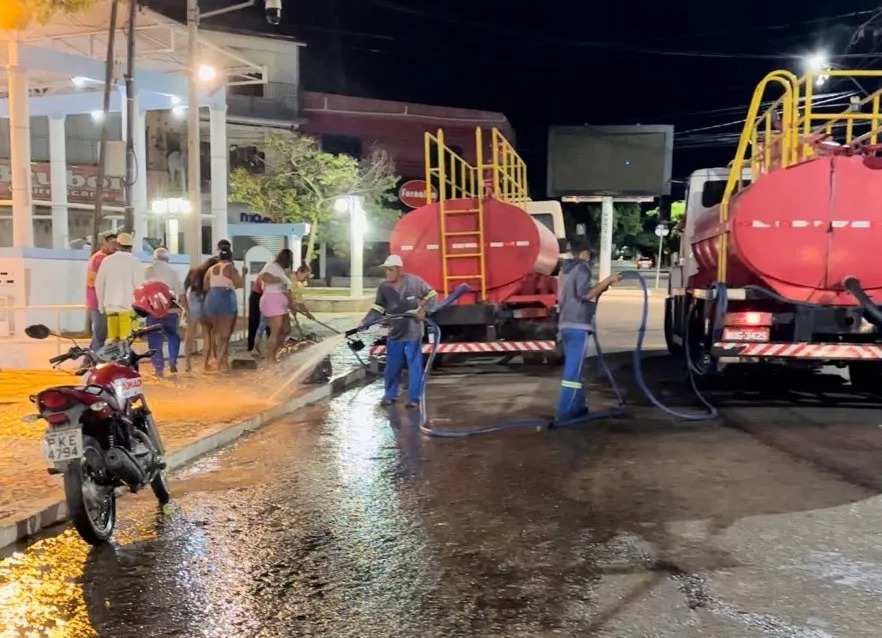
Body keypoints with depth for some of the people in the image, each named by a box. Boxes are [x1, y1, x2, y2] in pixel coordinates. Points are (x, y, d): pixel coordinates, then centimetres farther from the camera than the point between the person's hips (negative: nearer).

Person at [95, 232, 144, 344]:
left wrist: (102, 306, 19)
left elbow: (99, 284, 11)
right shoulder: (135, 262, -5)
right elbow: (139, 285, -9)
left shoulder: (107, 260, 8)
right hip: (128, 306, -4)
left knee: (112, 340, 7)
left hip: (110, 306, 4)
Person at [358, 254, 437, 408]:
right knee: (392, 366, 10)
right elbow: (377, 309, 5)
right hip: (394, 333, 3)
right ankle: (390, 395, 24)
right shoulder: (383, 287, -3)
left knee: (414, 366, 2)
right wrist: (364, 322, -7)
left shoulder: (414, 281, -11)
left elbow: (431, 295, -1)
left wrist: (424, 310, -16)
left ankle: (414, 398, 11)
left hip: (413, 332, -3)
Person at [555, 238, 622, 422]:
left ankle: (577, 407, 18)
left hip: (566, 324, 9)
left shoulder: (566, 270, 20)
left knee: (573, 368, 14)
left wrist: (599, 289, 23)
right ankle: (564, 412, -13)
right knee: (573, 370, -10)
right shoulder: (582, 268, -7)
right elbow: (585, 294, -18)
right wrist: (607, 281, -11)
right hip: (578, 325, -9)